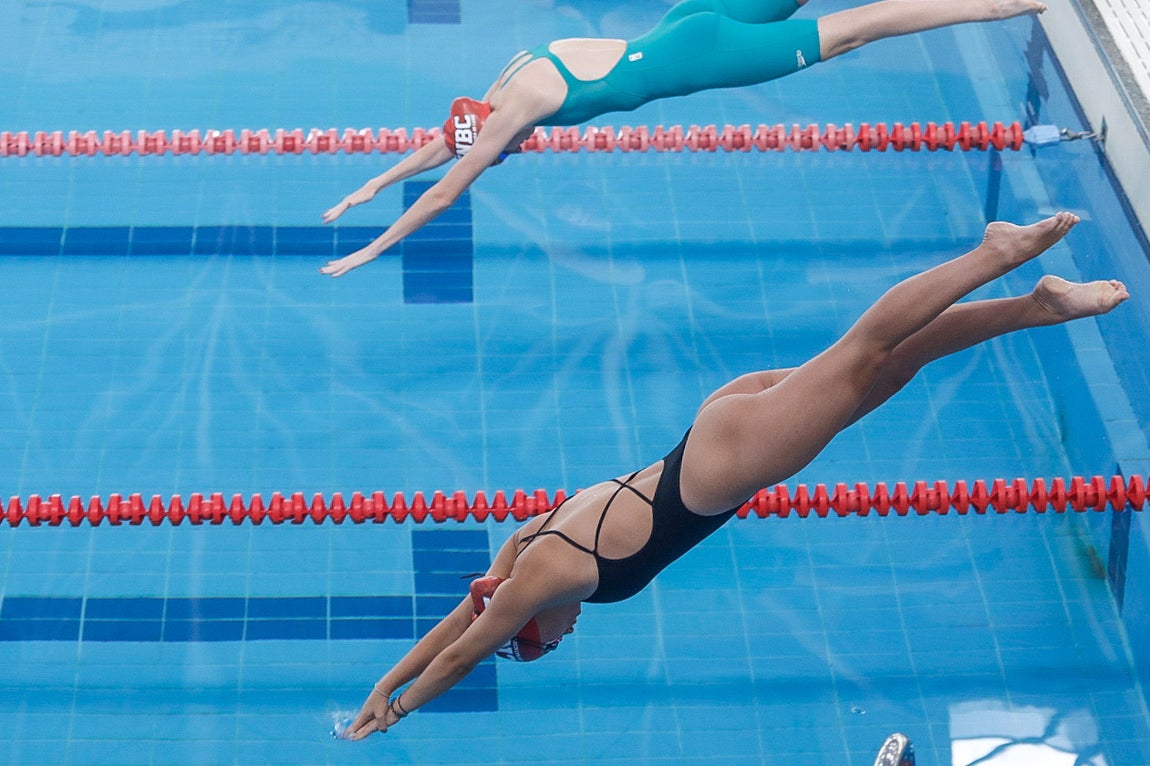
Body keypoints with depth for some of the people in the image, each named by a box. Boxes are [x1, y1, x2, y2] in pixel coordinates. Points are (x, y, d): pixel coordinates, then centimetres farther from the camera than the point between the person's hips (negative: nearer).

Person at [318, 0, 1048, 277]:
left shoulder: (512, 110, -13)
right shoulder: (513, 77, 10)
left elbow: (444, 192, -10)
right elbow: (449, 139, 25)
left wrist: (372, 249, -4)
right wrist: (374, 184, 27)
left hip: (687, 60, -7)